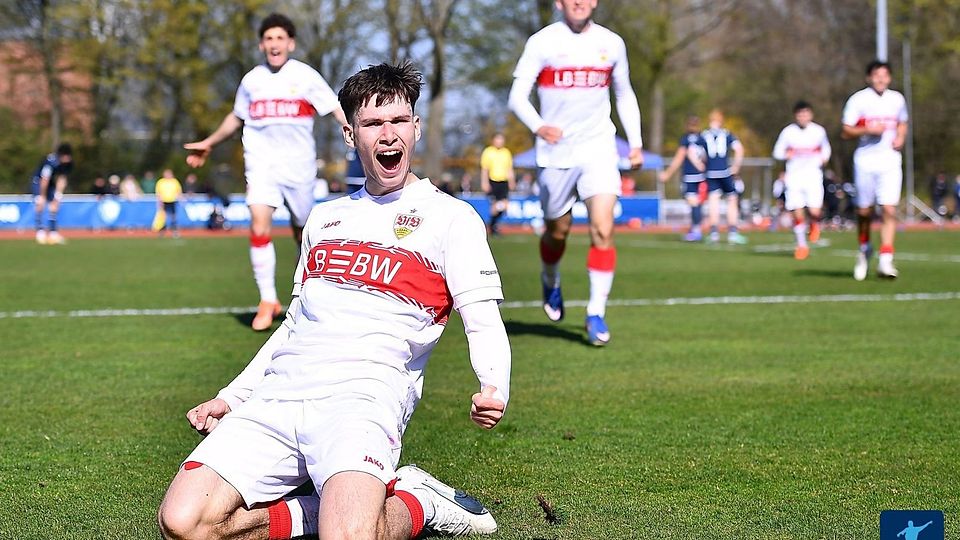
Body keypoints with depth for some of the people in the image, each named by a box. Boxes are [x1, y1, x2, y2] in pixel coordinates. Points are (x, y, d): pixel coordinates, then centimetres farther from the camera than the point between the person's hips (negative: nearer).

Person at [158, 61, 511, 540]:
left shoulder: (451, 217, 8)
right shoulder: (324, 217, 25)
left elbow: (484, 324, 1)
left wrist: (494, 389, -20)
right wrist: (230, 398, 23)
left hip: (362, 399, -6)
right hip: (276, 395, 6)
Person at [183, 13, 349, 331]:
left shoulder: (306, 77, 0)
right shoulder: (251, 80, 9)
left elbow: (337, 110, -5)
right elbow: (236, 117, 26)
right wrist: (209, 144, 34)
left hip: (299, 165, -1)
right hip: (262, 164, 1)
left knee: (303, 233, 7)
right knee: (259, 227, -17)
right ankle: (268, 301, -11)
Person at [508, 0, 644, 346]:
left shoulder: (612, 43, 5)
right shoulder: (542, 42, -5)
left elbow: (624, 95, 19)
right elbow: (517, 97, -10)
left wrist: (636, 143, 13)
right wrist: (538, 127, -29)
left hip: (599, 150, 1)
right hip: (556, 153, -1)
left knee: (603, 230, -14)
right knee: (557, 231, 13)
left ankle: (596, 314, -6)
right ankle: (551, 283, 46)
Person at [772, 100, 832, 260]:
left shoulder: (819, 131, 3)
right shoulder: (788, 132, -1)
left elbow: (826, 147, 20)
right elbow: (777, 152, 6)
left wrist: (824, 157, -1)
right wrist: (786, 155, -15)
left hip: (813, 174, 0)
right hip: (794, 175, 0)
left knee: (814, 211, -14)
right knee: (798, 214, -4)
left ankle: (815, 224, 23)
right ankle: (801, 245, 13)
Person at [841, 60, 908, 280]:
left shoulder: (897, 99, 9)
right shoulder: (858, 99, -3)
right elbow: (846, 132, -3)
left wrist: (900, 137, 4)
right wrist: (868, 130, -19)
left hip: (890, 162, 2)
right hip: (865, 161, -2)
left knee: (889, 210, -11)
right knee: (864, 211, 6)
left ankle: (885, 261, -13)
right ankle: (864, 250, 32)